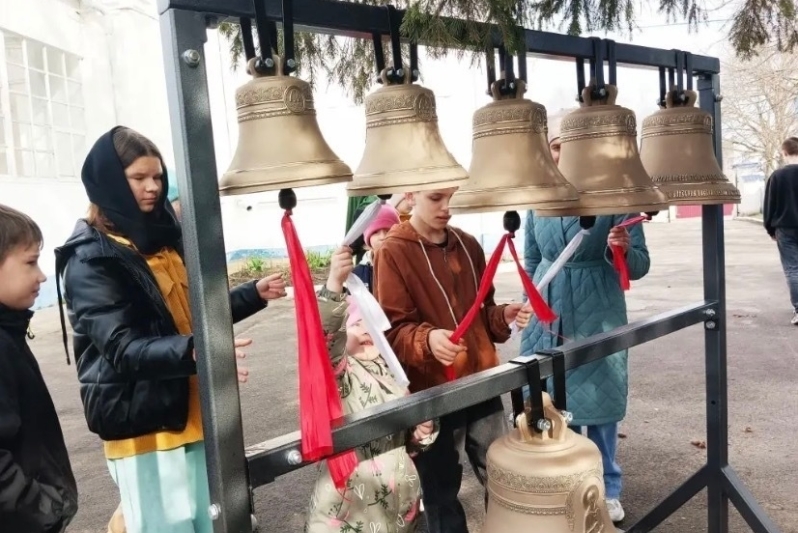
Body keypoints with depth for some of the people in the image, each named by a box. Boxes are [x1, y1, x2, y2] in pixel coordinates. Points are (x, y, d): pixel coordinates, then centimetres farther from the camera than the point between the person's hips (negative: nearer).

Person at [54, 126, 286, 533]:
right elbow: (122, 347, -22)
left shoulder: (164, 236, 11)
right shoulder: (90, 259, -12)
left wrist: (254, 294, 7)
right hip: (142, 421, -7)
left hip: (191, 410, 7)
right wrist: (193, 351, -39)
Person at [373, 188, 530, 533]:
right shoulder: (392, 252, -8)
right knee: (441, 490, 9)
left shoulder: (468, 245, 9)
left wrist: (503, 316, -5)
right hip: (432, 391, -5)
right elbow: (392, 329, -12)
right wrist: (427, 339, -32)